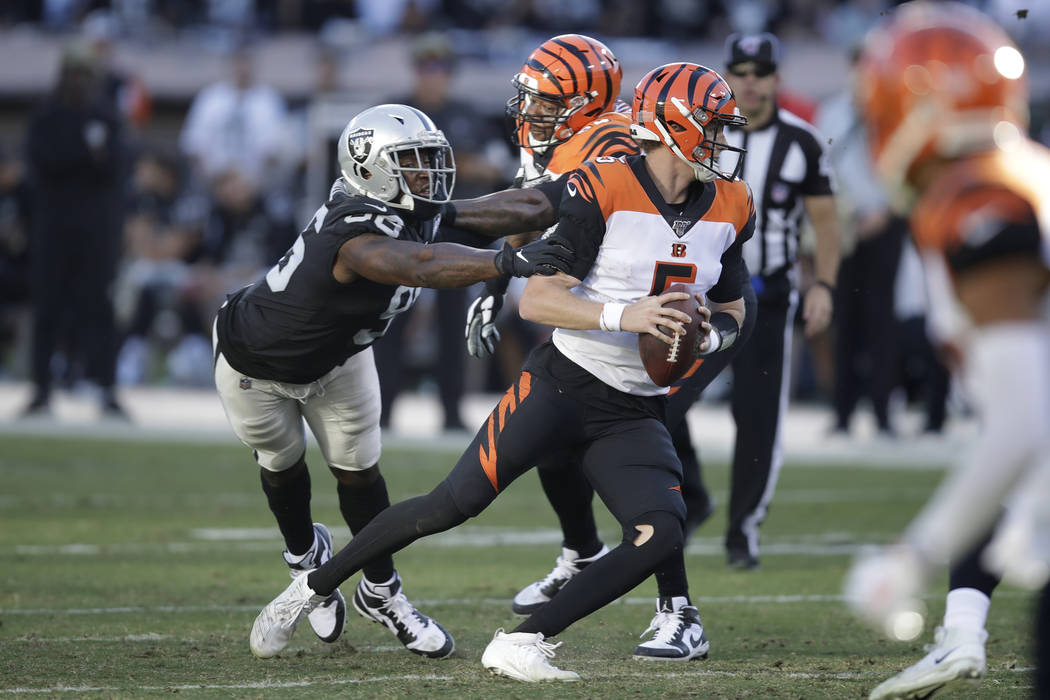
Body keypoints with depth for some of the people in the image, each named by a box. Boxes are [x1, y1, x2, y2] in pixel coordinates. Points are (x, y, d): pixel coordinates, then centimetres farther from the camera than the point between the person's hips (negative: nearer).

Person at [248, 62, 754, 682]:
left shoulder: (729, 207, 5)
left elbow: (731, 308, 19)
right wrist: (621, 315, -28)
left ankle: (522, 643, -14)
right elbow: (536, 300, -15)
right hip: (562, 385, -5)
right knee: (454, 505, -9)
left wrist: (709, 334, -4)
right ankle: (314, 587, 11)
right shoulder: (604, 189, -14)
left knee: (662, 538, -18)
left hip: (636, 415, 5)